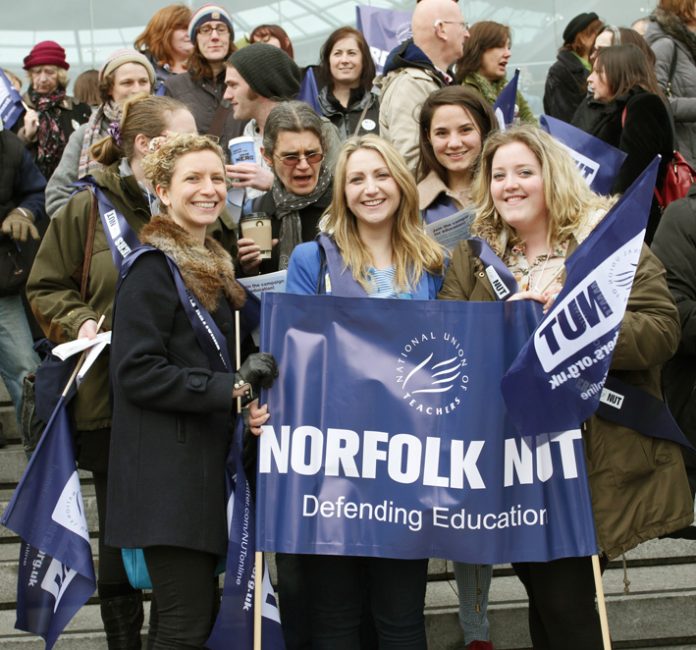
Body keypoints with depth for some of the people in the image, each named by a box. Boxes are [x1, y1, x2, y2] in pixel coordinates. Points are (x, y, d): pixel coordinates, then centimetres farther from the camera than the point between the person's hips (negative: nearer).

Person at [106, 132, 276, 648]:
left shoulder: (214, 265, 17)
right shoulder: (154, 268, -11)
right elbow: (136, 371, -19)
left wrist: (247, 399, 5)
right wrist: (230, 388, -19)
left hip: (205, 462, 9)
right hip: (166, 470, -9)